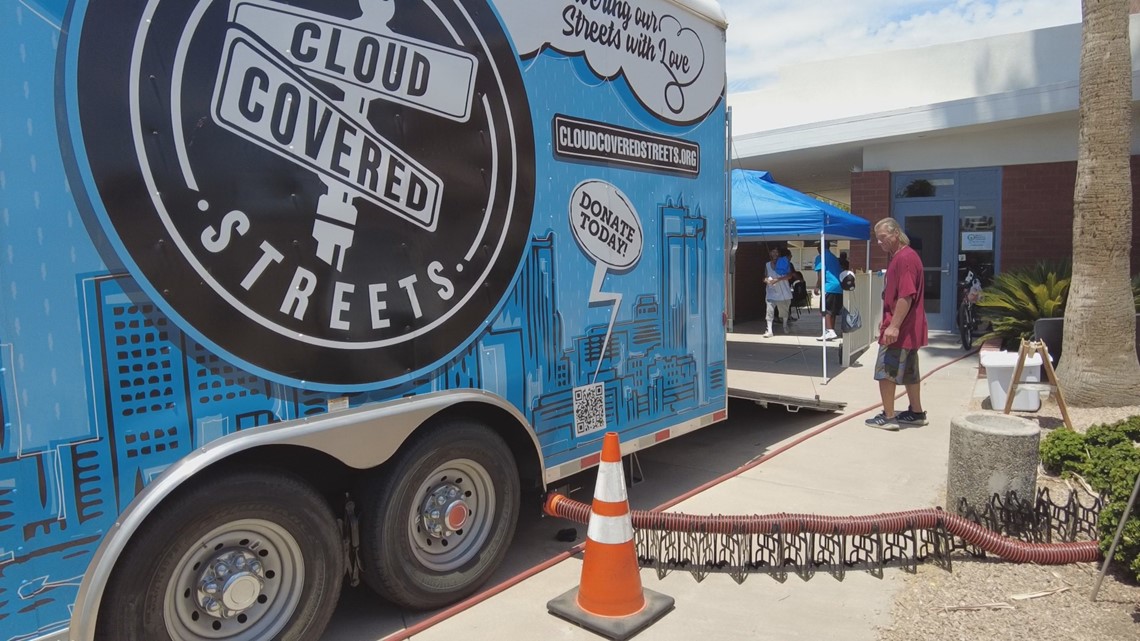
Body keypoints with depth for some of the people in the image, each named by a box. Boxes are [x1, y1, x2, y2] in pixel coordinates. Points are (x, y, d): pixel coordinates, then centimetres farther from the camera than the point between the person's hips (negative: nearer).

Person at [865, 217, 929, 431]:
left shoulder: (905, 258, -18)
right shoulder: (896, 256, 15)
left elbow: (906, 296, -24)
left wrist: (894, 326, -25)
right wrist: (887, 322, 23)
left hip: (900, 330, -10)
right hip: (908, 329, 10)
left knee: (885, 371, -4)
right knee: (909, 371, 17)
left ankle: (888, 417, 2)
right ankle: (916, 412, 26)